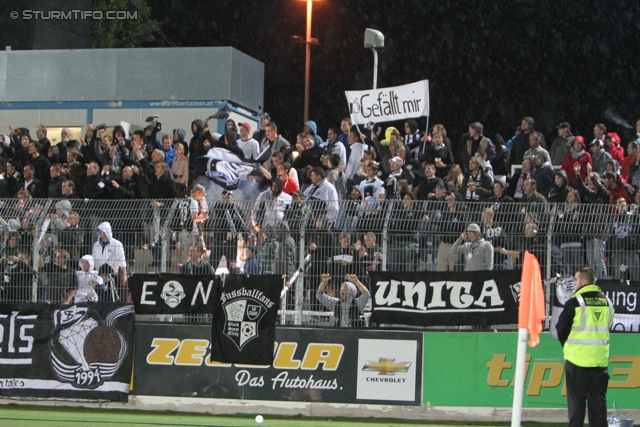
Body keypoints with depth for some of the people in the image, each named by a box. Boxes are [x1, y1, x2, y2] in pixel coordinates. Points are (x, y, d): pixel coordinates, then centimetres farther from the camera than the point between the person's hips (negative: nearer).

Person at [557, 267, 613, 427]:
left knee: (576, 400, 1)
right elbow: (607, 328, 14)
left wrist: (568, 346, 15)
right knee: (598, 400, 8)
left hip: (578, 358, -4)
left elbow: (561, 329, -2)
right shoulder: (607, 302, 7)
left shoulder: (575, 302, -10)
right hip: (600, 359, 4)